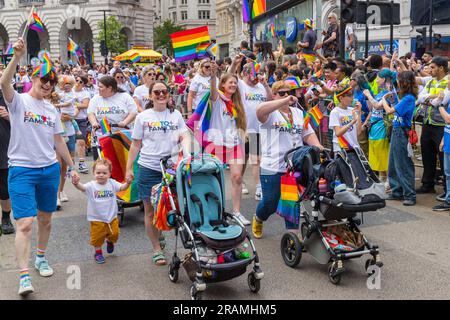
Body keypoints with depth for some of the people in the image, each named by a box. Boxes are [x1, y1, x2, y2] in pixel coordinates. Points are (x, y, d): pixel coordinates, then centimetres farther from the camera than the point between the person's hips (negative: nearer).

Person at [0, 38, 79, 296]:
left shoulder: (52, 110, 13)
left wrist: (72, 167, 17)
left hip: (50, 170, 5)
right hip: (22, 170, -5)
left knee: (46, 218, 15)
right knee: (25, 223, -11)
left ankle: (41, 258, 36)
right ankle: (24, 276, -7)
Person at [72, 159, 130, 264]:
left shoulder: (112, 183, -4)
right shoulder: (91, 185, -13)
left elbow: (122, 187, -10)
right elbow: (82, 187, -29)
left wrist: (128, 183, -31)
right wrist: (77, 184, -51)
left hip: (112, 217, 2)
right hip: (97, 219, -2)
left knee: (114, 234, 13)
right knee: (97, 238, 8)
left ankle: (110, 241, 48)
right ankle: (98, 252, 33)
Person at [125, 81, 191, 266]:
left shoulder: (176, 115, 9)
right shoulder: (143, 117, 5)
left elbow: (185, 136, 2)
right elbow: (135, 145, 7)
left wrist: (187, 154, -18)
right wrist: (129, 168, 4)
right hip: (148, 168, -1)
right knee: (150, 210, 3)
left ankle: (158, 235, 30)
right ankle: (157, 249, 15)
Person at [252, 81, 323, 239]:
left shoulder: (298, 113, 17)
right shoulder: (270, 113, -3)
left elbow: (308, 134, 14)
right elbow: (260, 110, -28)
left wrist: (319, 147, -5)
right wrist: (285, 101, -28)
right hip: (272, 167, -4)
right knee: (270, 203, 6)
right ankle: (258, 220, 37)